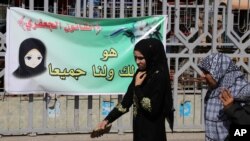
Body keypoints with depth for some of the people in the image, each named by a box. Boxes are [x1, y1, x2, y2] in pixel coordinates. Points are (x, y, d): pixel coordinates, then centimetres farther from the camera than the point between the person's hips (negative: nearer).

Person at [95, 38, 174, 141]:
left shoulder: (160, 76, -17)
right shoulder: (140, 74, 6)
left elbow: (153, 108, -23)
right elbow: (126, 101, 8)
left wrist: (138, 87, -17)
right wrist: (107, 119, 0)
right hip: (139, 130, 8)